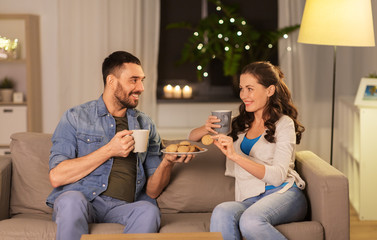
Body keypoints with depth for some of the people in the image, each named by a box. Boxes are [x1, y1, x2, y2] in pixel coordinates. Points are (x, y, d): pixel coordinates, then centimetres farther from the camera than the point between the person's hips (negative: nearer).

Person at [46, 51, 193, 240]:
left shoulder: (145, 125, 17)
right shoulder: (76, 117, 7)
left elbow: (152, 191, 14)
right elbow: (56, 177, -7)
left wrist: (168, 161, -6)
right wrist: (109, 150, -9)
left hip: (124, 207, 3)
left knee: (149, 210, -32)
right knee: (72, 200, -37)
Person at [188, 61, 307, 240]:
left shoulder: (284, 124, 5)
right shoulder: (239, 124, 21)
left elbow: (277, 176, -9)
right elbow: (192, 137, 27)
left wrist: (234, 155, -20)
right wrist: (207, 129, 2)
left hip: (284, 194, -3)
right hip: (249, 200, 4)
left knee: (250, 220, -38)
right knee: (221, 213, -34)